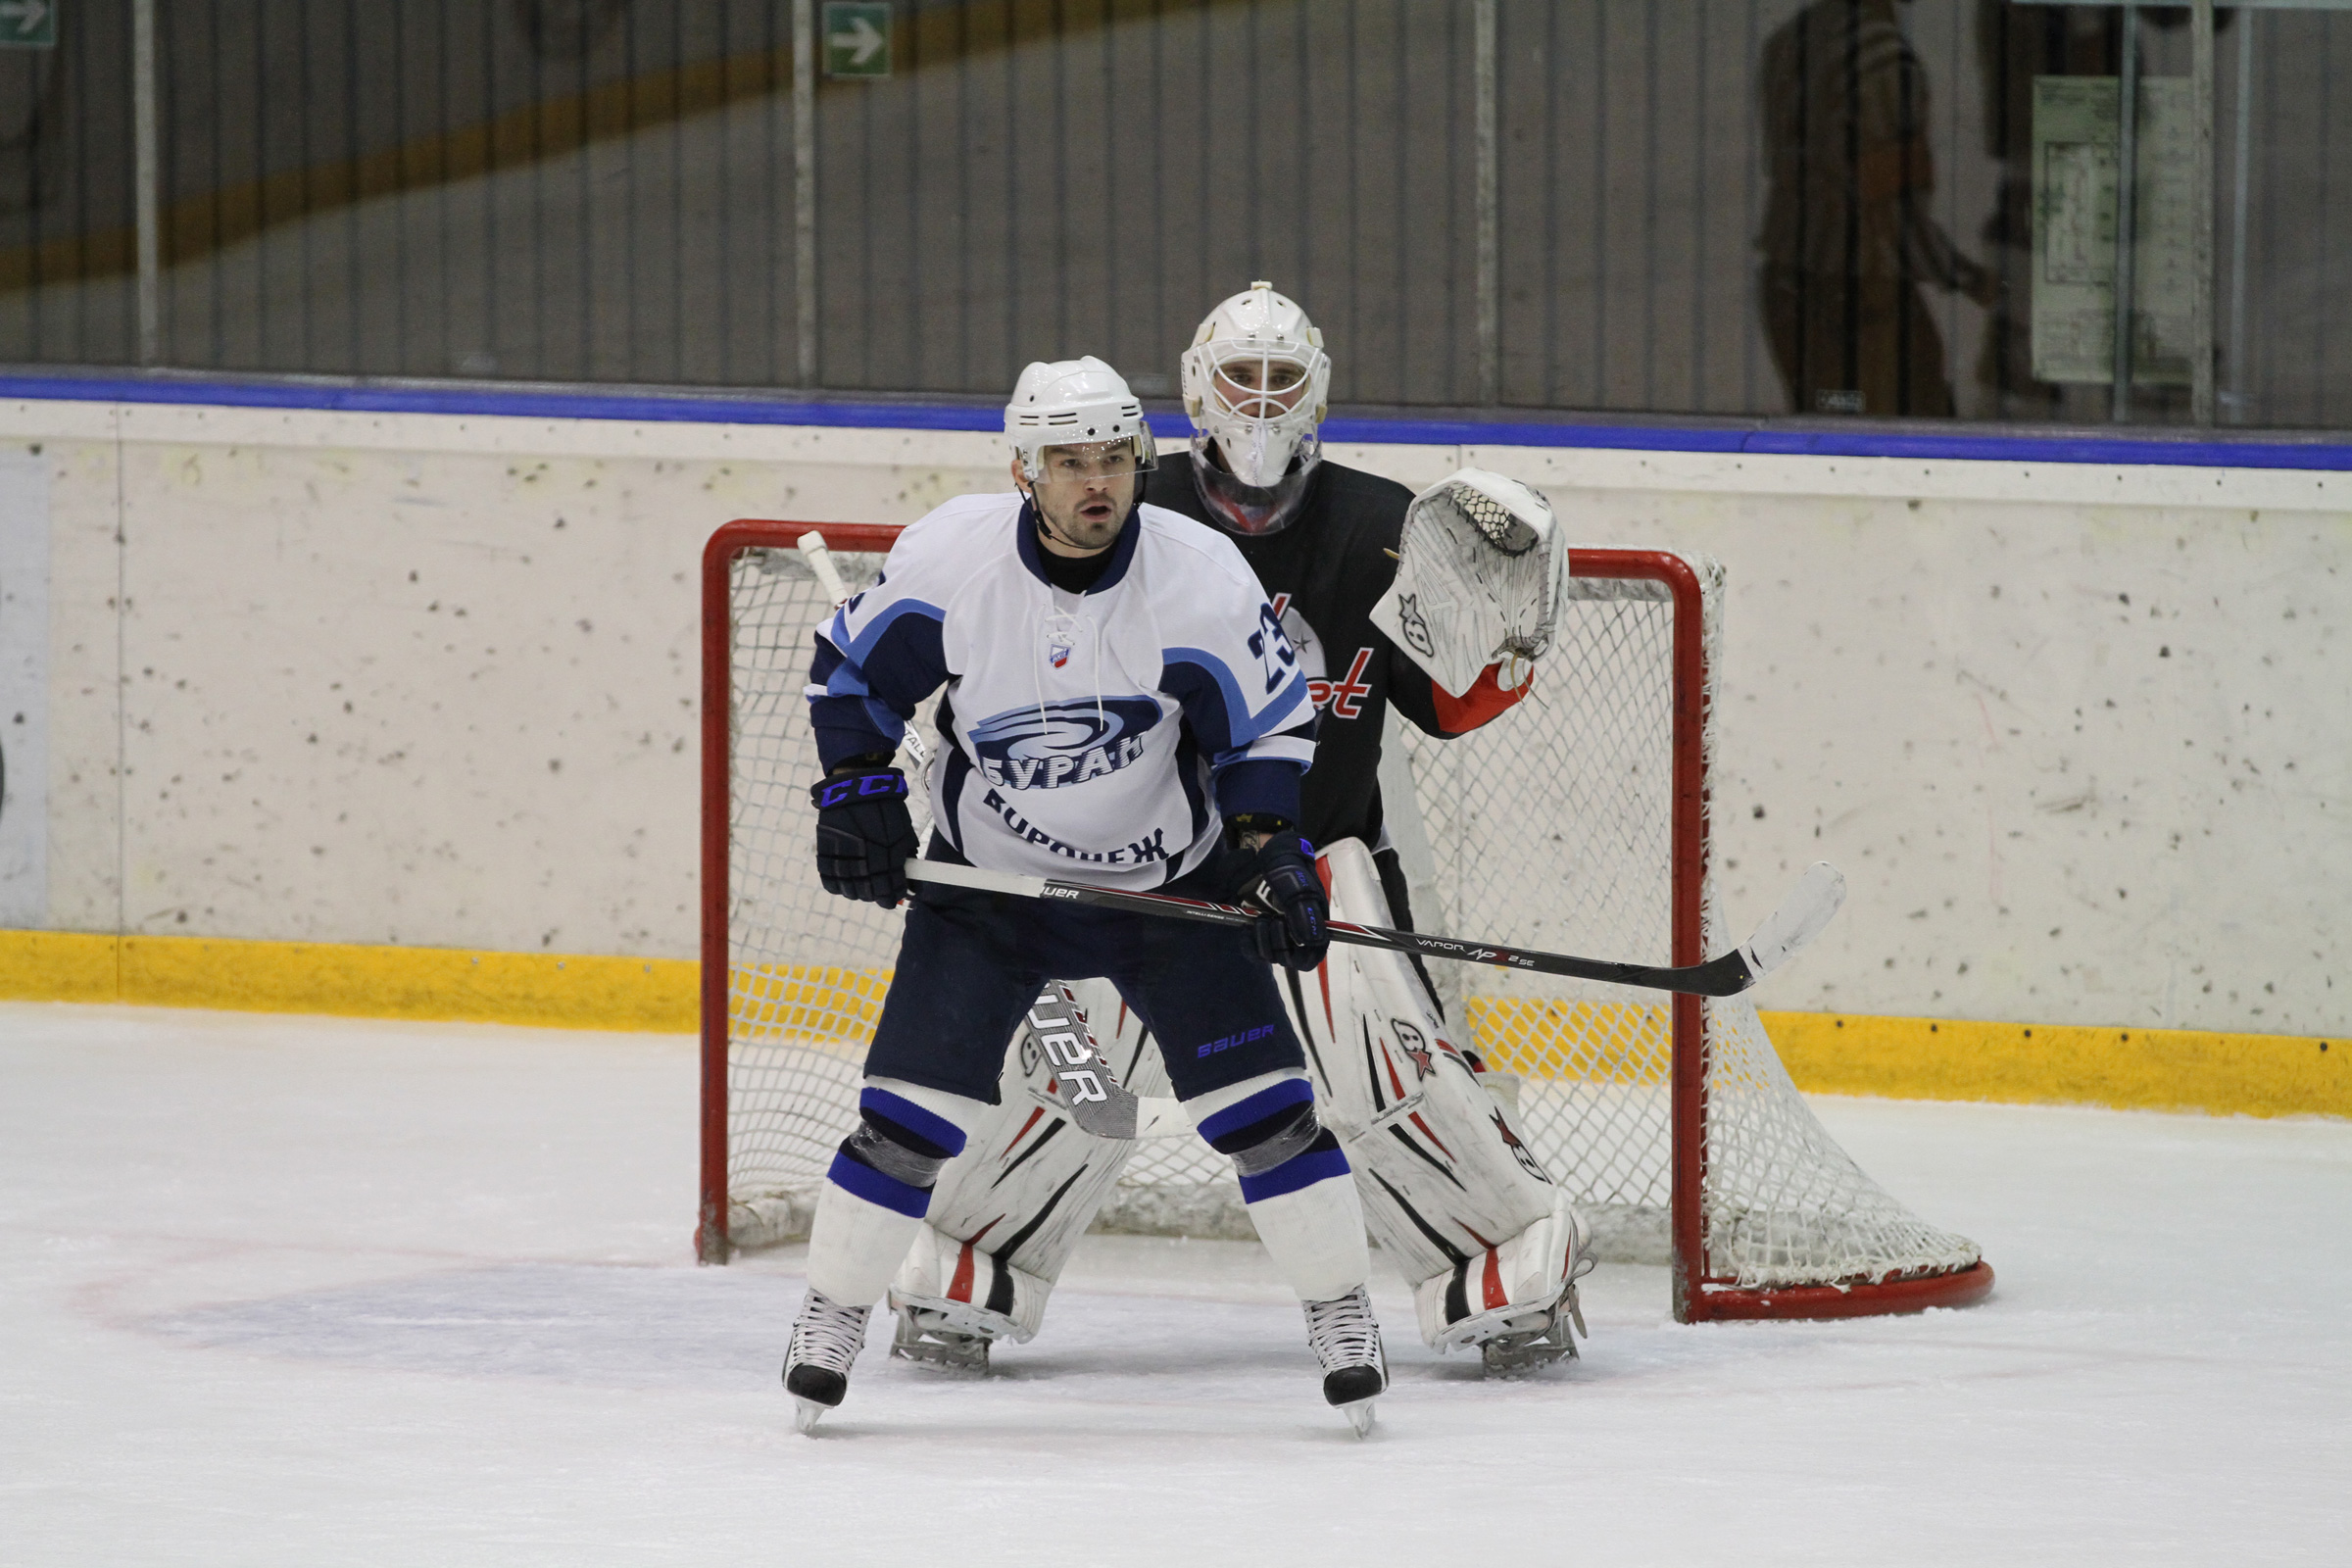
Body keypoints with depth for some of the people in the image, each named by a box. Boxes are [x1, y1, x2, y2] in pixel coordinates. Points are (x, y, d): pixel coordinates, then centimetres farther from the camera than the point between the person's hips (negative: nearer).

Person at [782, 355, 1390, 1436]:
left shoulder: (1202, 576, -18)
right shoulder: (949, 558, -16)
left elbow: (1271, 727, -6)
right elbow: (854, 667, 1)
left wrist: (1275, 856, -15)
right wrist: (857, 795, -8)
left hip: (1170, 883, 0)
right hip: (985, 879, 0)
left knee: (1259, 1102, -8)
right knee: (911, 1110, -7)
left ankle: (1340, 1309, 7)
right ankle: (833, 1312, 12)